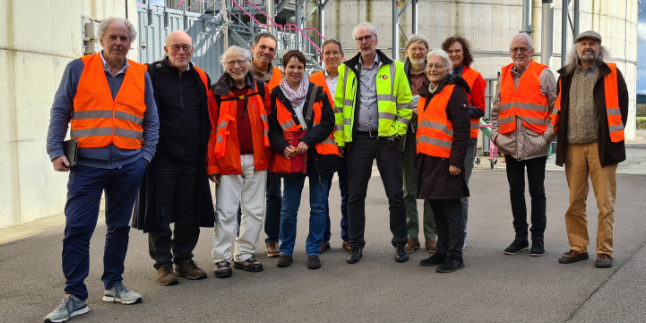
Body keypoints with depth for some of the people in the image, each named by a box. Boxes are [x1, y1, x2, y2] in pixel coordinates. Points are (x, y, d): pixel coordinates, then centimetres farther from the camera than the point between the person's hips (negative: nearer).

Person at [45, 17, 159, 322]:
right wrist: (55, 152, -6)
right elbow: (60, 113, 2)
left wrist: (146, 154, 1)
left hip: (128, 165, 2)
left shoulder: (141, 75, 8)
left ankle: (113, 285, 26)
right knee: (77, 229, -5)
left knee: (119, 227, 12)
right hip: (87, 164, -2)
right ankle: (74, 297, 5)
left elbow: (151, 120, 11)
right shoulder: (78, 69, 2)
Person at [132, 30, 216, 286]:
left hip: (192, 160, 4)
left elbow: (209, 118, 15)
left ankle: (184, 259, 25)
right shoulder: (152, 75, -1)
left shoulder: (201, 78, 11)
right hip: (161, 158, -4)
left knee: (190, 214, 10)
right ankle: (163, 264, 15)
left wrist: (207, 152, 9)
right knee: (160, 213, 3)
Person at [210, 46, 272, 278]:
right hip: (228, 161, -3)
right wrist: (211, 164, -6)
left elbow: (270, 122, 12)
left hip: (257, 160, 3)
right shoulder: (217, 92, -2)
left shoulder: (261, 89, 6)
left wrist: (269, 154, 7)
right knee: (226, 212, -1)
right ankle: (222, 259, 10)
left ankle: (244, 255, 22)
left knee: (255, 211, 9)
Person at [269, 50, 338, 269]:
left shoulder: (317, 92, 3)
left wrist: (307, 140, -16)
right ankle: (286, 250, 20)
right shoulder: (276, 95, 3)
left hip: (319, 156, 0)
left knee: (318, 206, 4)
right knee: (289, 208, 3)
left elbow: (328, 121, -4)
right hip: (291, 157, 0)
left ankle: (313, 251, 16)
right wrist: (283, 147, -15)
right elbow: (272, 129, 3)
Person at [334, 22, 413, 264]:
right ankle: (356, 245, 16)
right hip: (358, 139, 2)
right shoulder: (346, 70, 9)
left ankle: (400, 244, 15)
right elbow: (339, 106, 8)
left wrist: (398, 131, -7)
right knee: (355, 196, 5)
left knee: (395, 194, 3)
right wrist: (340, 139, 2)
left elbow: (405, 103, 2)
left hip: (387, 138, -2)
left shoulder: (394, 68, 3)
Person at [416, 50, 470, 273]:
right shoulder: (425, 93, 18)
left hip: (446, 161, -8)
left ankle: (455, 256, 5)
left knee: (451, 210, -2)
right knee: (436, 209, 14)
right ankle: (442, 251, 23)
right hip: (427, 160, 8)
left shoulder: (455, 92, -8)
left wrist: (456, 161, -18)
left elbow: (462, 129, -13)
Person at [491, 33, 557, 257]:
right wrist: (496, 135, 7)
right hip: (510, 146, 4)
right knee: (516, 192, 10)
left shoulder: (543, 74, -1)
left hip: (535, 145, -4)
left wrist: (548, 134, -9)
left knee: (537, 192, 6)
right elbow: (496, 110, 17)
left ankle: (538, 239, 16)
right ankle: (520, 237, 22)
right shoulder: (504, 76, 11)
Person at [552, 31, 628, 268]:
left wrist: (613, 137, 1)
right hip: (573, 148, 3)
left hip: (601, 146, -3)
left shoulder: (611, 74, 5)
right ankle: (578, 247, 17)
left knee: (605, 202, -2)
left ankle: (604, 251, 6)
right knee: (575, 202, 7)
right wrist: (562, 137, 11)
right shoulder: (566, 76, 13)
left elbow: (622, 105, 5)